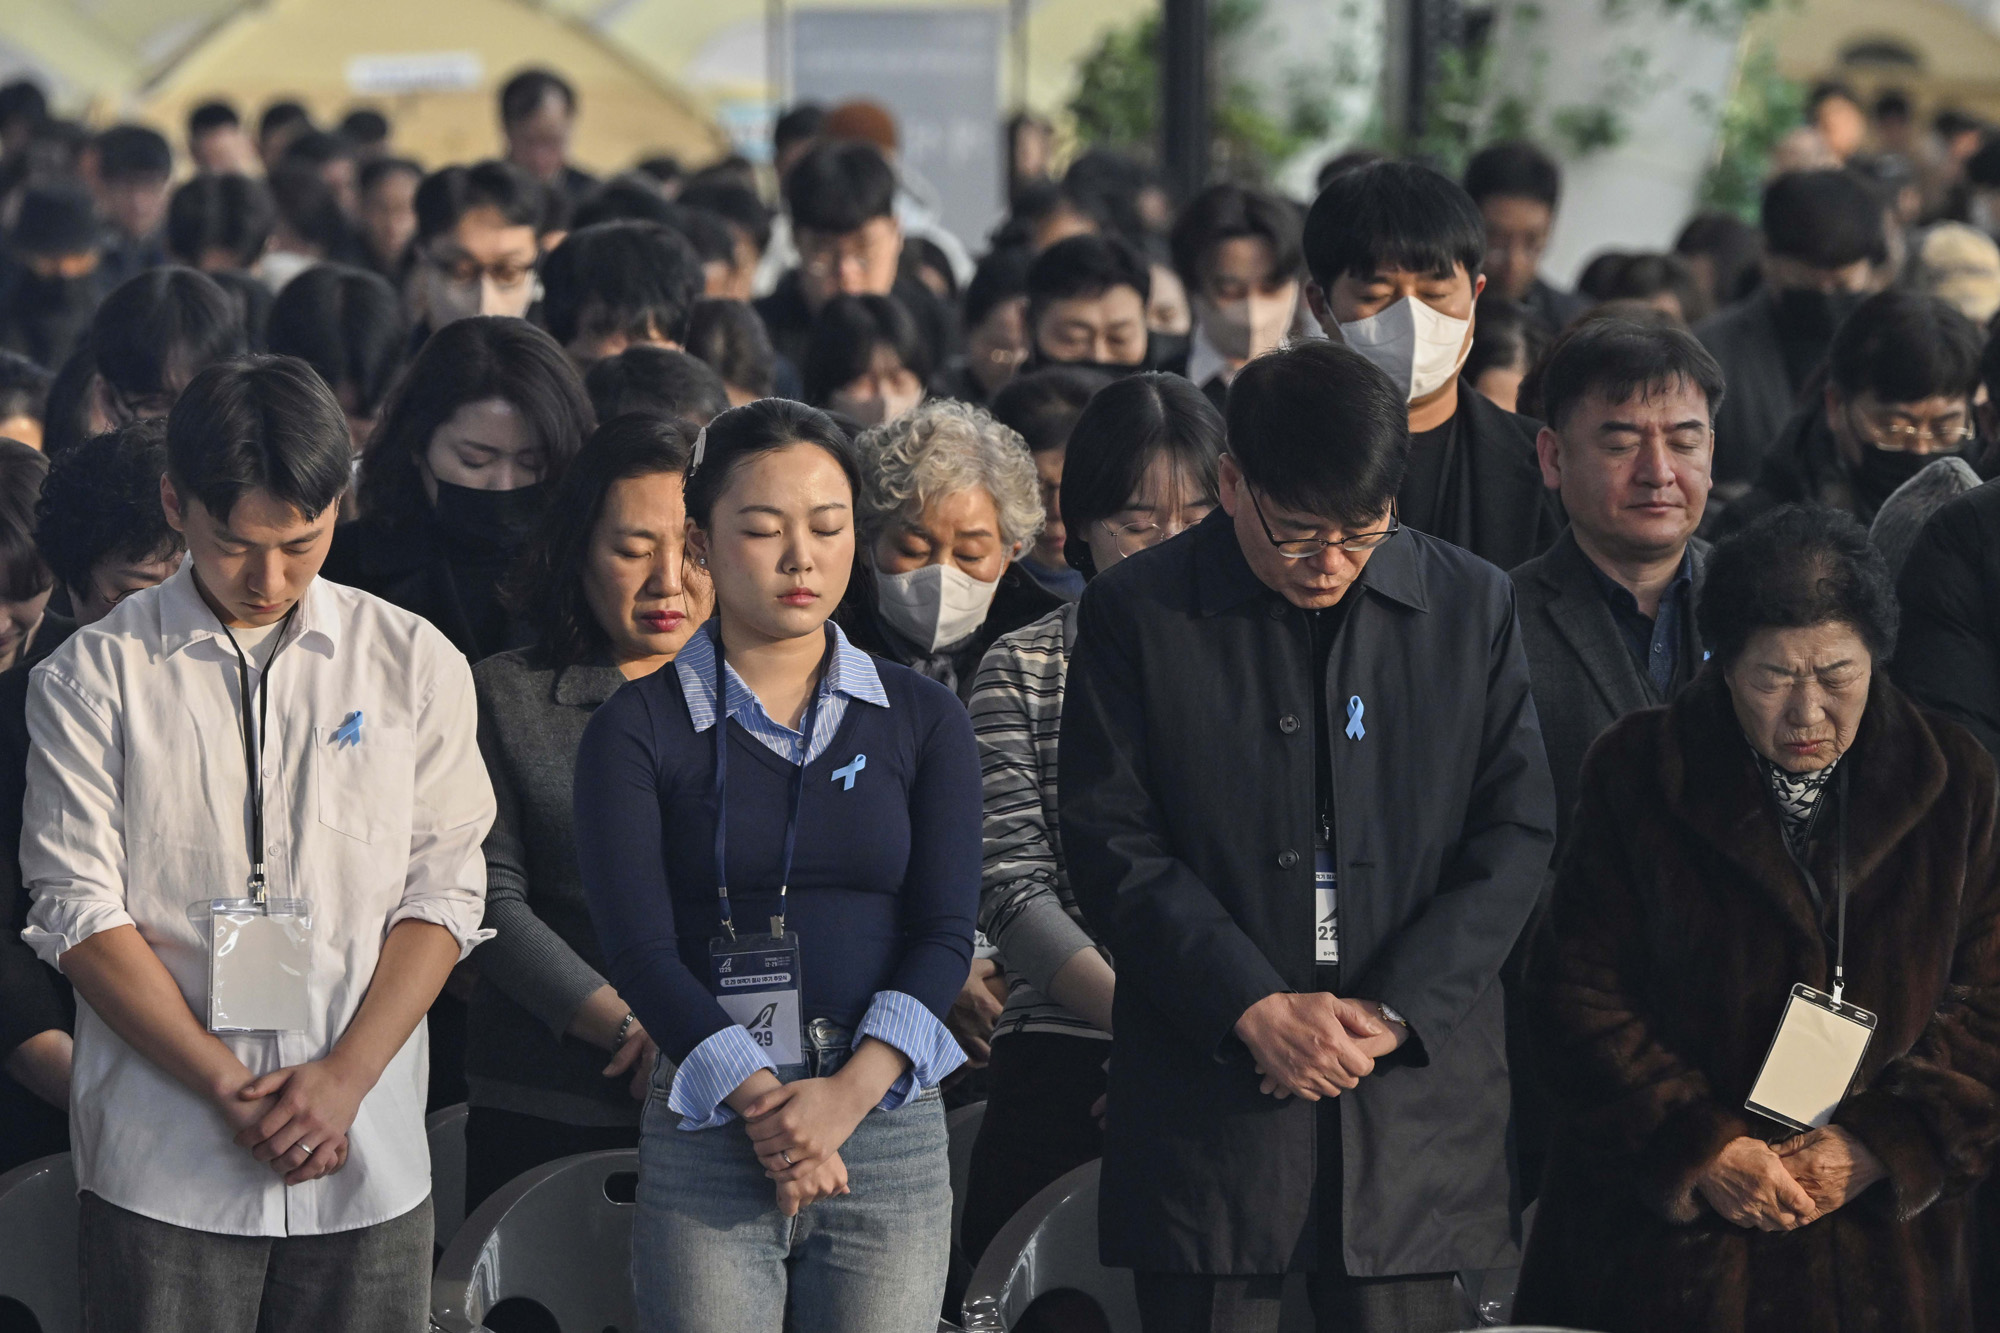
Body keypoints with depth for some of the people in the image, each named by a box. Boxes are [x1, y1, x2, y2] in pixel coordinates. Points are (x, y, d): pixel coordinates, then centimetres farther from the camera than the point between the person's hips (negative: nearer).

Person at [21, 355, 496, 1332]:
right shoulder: (95, 676, 2)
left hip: (365, 1163, 1)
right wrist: (226, 1086, -11)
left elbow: (444, 893, 4)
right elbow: (80, 916, -3)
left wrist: (343, 1079, -9)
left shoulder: (416, 665, 7)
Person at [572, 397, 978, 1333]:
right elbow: (638, 946, -5)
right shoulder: (638, 728, 4)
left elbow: (945, 932, 2)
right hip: (705, 1129, -1)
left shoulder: (921, 721, 10)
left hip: (887, 1118, 2)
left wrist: (846, 1096, -13)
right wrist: (764, 1101, -16)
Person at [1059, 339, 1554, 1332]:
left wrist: (1395, 1010, -7)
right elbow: (1114, 848, -2)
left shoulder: (1472, 607, 7)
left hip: (1414, 1090, 1)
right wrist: (1255, 1009, -13)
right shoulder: (1136, 615, 1)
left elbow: (1516, 833, 5)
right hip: (1208, 1092, -1)